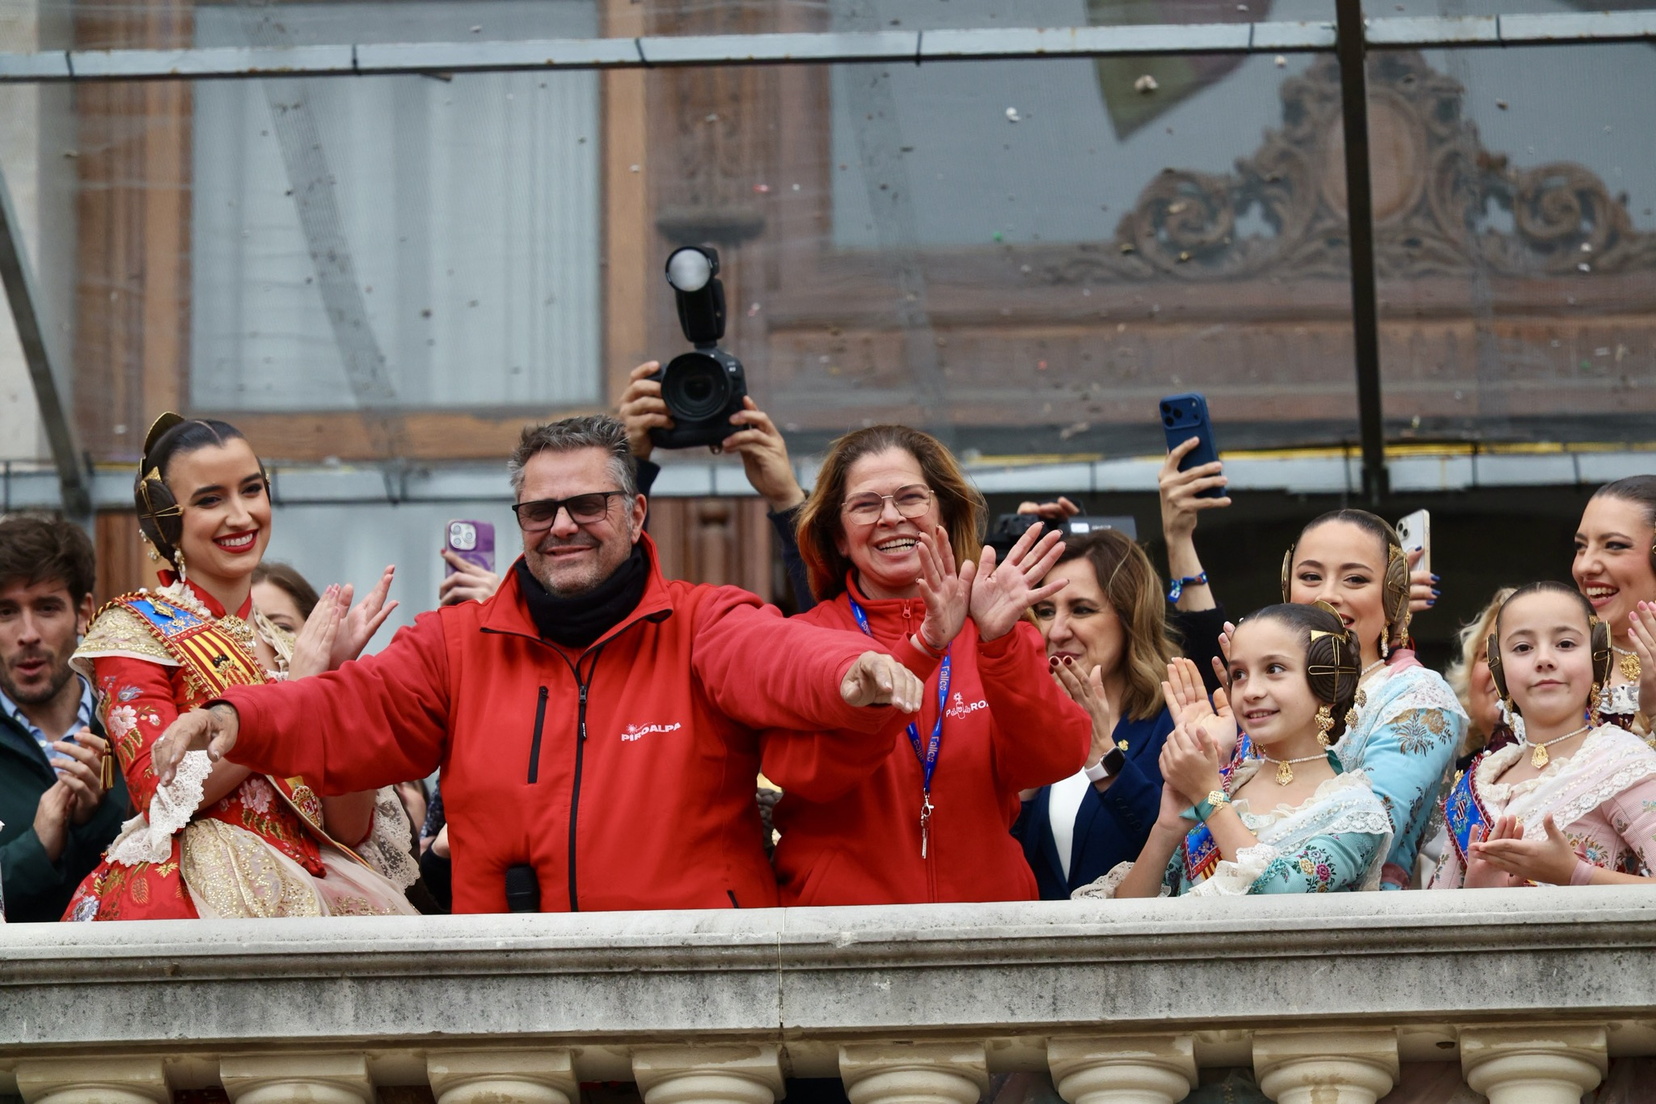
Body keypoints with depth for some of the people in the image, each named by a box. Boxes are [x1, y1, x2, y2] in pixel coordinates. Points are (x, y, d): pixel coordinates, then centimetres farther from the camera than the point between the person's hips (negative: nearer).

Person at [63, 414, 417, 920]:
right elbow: (165, 792, -9)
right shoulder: (131, 630, 5)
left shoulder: (293, 649, 20)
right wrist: (292, 690, -5)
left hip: (311, 894, 4)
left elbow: (350, 829, 9)